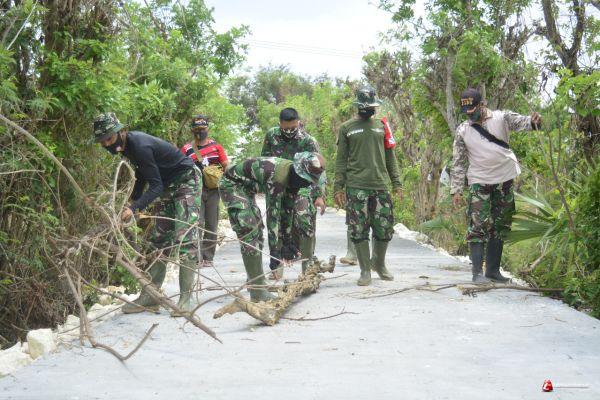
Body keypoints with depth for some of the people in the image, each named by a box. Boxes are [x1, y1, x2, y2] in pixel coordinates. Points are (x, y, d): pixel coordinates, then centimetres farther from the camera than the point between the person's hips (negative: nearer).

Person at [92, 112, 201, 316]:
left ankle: (185, 298, -17)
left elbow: (156, 185, -31)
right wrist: (133, 201, 7)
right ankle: (149, 297, 9)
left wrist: (135, 208, -40)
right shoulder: (127, 145, -1)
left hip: (186, 182, -10)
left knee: (185, 238, -18)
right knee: (159, 239, 7)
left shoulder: (140, 146, -30)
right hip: (166, 187, 10)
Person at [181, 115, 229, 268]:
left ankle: (208, 258, 10)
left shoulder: (216, 146, 7)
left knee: (211, 225, 4)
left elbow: (226, 166, 8)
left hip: (213, 190, 2)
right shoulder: (187, 149, 4)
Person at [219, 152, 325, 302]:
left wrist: (288, 244, 6)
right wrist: (274, 250, -24)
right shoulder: (278, 177, -31)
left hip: (245, 187, 10)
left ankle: (254, 282, 24)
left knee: (257, 230, 14)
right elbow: (273, 214, -28)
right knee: (249, 233, -16)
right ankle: (257, 291, -15)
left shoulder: (291, 173, -3)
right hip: (231, 184, -10)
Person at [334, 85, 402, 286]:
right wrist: (338, 187, -1)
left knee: (384, 229, 3)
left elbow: (390, 156, 15)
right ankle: (365, 271, 7)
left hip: (380, 186, 2)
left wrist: (396, 183, 8)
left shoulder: (382, 126, 13)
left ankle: (379, 263, 25)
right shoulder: (347, 128, 7)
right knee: (359, 231, -2)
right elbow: (341, 160, 6)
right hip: (356, 187, -2)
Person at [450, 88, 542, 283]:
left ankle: (493, 270, 17)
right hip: (479, 183, -1)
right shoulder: (462, 131, 1)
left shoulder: (501, 118, -1)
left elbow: (520, 122, -18)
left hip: (504, 180, 1)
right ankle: (477, 272, -9)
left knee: (500, 227, 8)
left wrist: (533, 121, -42)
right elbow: (458, 163, 5)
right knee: (478, 226, -10)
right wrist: (456, 190, 1)